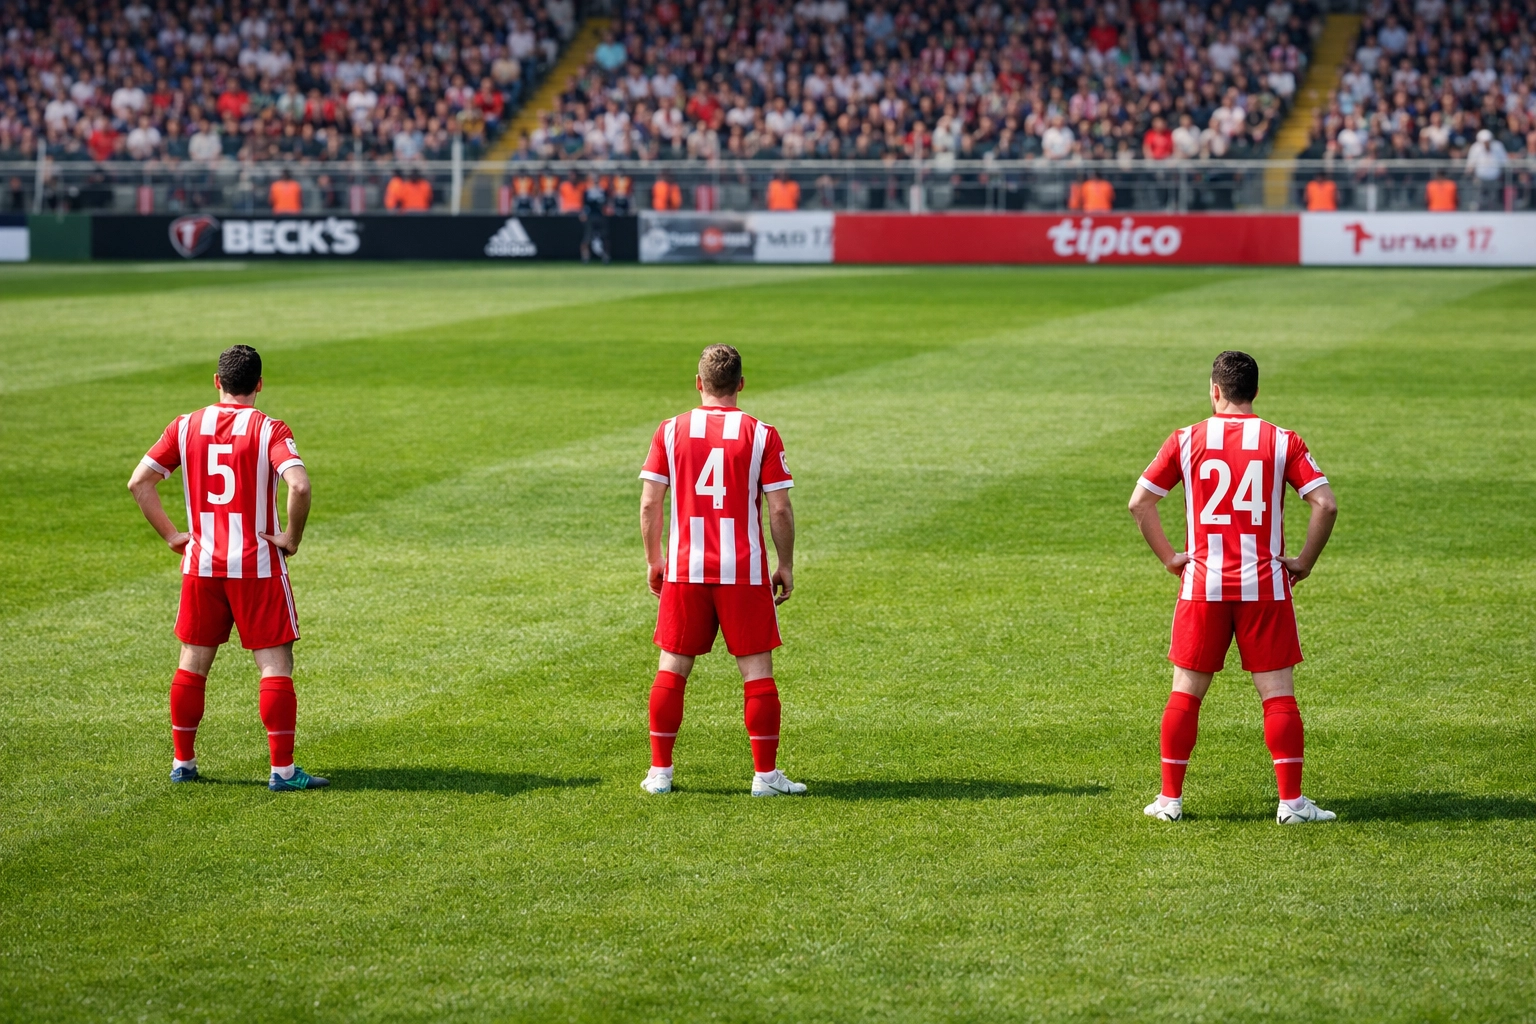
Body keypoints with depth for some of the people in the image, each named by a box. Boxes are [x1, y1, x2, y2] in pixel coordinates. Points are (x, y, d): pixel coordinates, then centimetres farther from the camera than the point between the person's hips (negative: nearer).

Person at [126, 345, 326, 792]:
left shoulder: (186, 427, 3)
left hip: (202, 565, 4)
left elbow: (138, 481, 1)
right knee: (275, 666, 1)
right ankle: (282, 768, -2)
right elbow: (300, 486, -24)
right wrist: (292, 537, -10)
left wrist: (171, 535, 6)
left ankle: (182, 761, 20)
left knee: (192, 664, 15)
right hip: (258, 567, -4)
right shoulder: (269, 430, -9)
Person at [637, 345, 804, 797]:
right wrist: (786, 566, 6)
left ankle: (659, 772, 13)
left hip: (684, 570, 2)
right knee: (757, 670, 4)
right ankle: (766, 775, 4)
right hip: (745, 573, -2)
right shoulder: (761, 434, -4)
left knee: (672, 667, 11)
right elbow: (780, 510, -5)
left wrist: (653, 559, 12)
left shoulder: (670, 431, 1)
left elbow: (649, 503, 1)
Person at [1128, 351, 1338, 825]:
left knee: (1185, 691, 10)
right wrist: (1303, 562, 1)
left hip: (1203, 586, 1)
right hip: (1265, 588, -1)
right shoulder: (1283, 442, -1)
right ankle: (1291, 801, 1)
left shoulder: (1186, 441, 2)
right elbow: (1326, 505, -9)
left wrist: (1170, 557, 8)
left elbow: (1139, 502, 2)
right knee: (1278, 692, 3)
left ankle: (1170, 798, 12)